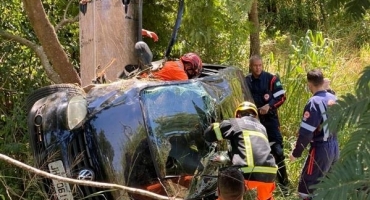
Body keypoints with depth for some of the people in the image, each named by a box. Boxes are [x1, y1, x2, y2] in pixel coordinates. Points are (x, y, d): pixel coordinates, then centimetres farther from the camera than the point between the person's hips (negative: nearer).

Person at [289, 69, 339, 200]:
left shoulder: (314, 103, -18)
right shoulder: (334, 99, 4)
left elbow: (306, 132, -18)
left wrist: (296, 153, -9)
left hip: (320, 148, -8)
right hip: (334, 146, 8)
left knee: (307, 188, -3)